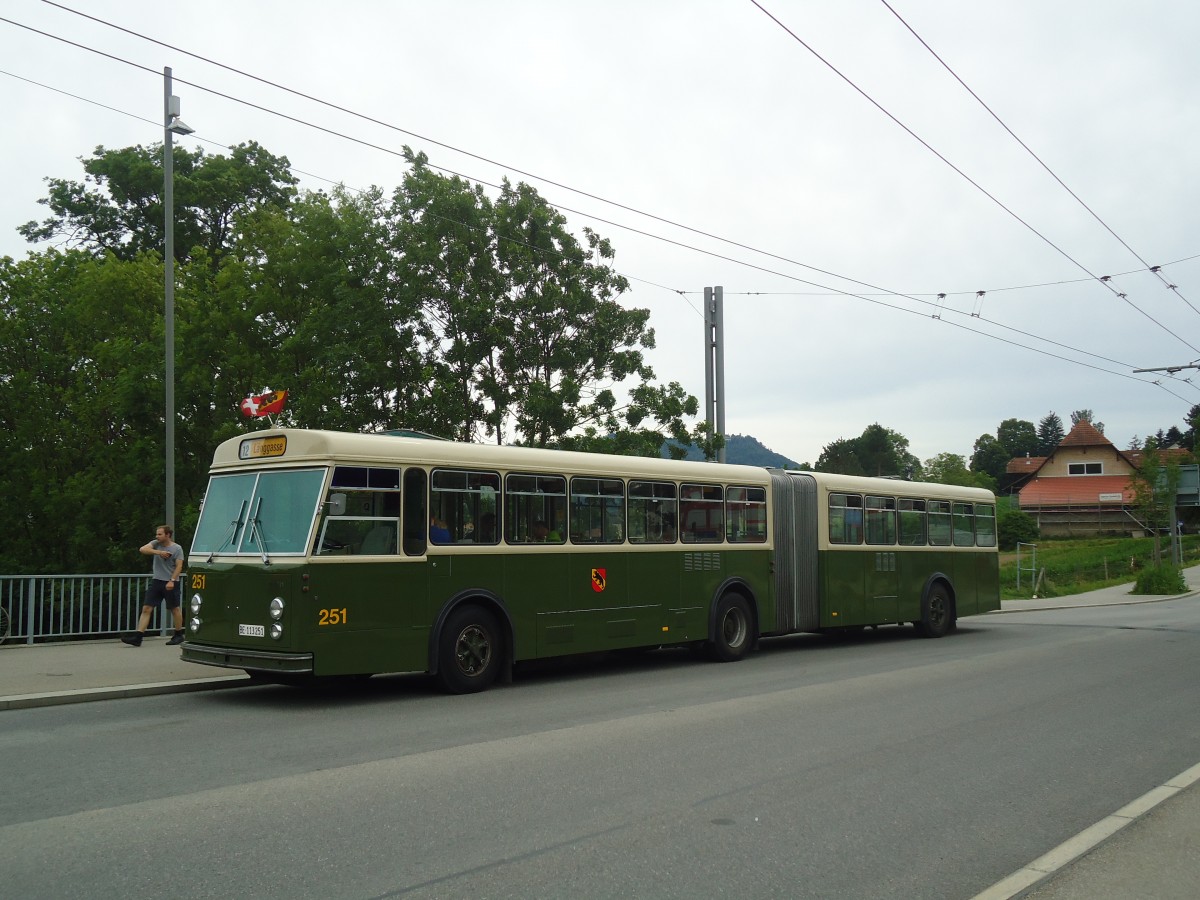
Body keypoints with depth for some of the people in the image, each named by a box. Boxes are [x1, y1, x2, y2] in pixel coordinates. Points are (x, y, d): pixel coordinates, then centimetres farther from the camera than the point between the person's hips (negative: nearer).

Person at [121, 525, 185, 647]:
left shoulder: (177, 548, -4)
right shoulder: (156, 544, 8)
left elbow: (179, 566, -10)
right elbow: (143, 549, -9)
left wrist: (172, 581, -20)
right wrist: (158, 552, -20)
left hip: (170, 583, -4)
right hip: (156, 581, 4)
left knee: (175, 609, 6)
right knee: (146, 608, -3)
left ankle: (179, 635, 20)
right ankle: (138, 637, -6)